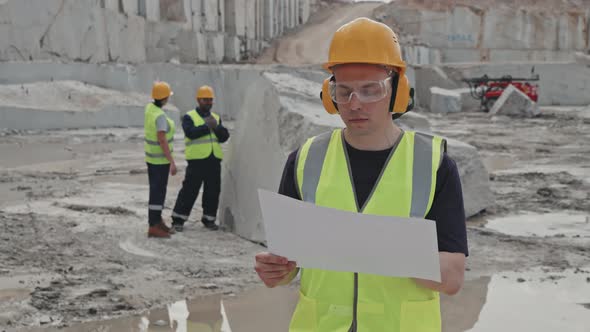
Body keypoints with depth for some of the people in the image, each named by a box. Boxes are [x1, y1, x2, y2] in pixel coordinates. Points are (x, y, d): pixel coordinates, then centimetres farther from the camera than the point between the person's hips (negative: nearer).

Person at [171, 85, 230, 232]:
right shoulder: (189, 117, 1)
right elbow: (191, 133, -17)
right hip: (197, 159, -5)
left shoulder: (216, 118, 16)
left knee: (213, 191, 8)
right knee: (190, 190, -4)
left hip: (214, 160, 5)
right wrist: (207, 127, -18)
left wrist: (217, 127, -12)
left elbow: (224, 137, 5)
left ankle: (209, 219, 20)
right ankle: (178, 220, 4)